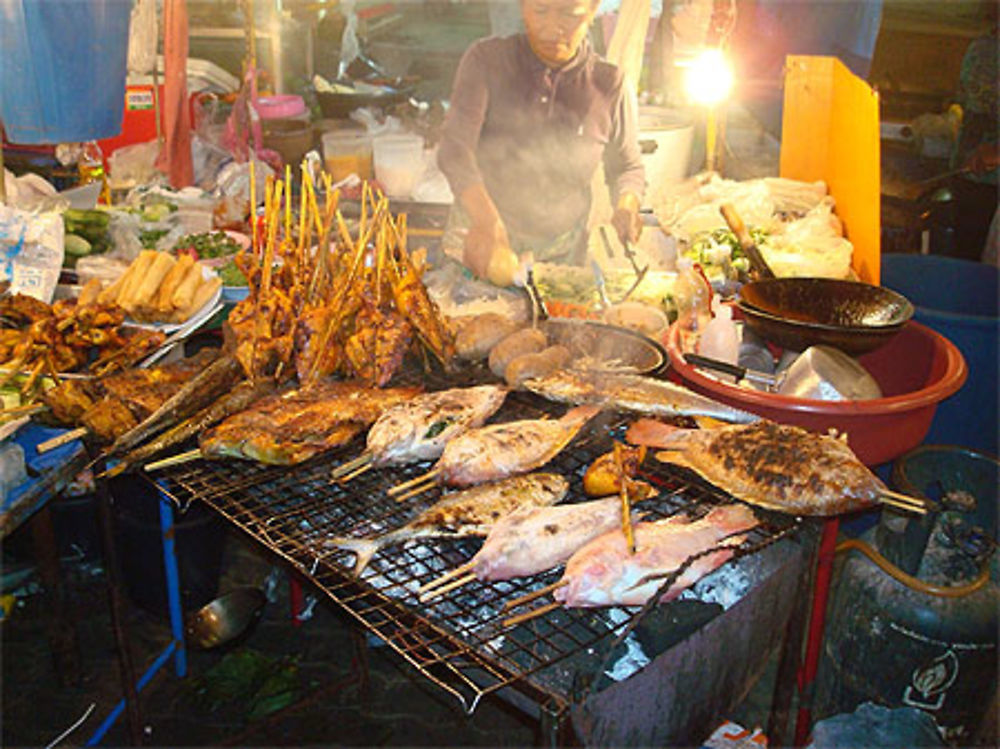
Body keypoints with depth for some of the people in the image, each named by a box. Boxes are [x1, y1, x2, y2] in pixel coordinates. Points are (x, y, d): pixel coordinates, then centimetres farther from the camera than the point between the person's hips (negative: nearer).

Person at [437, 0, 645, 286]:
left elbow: (627, 167, 12)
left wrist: (627, 203, -13)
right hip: (476, 242, -1)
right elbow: (455, 145, -21)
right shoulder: (486, 60, -7)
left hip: (560, 256, 1)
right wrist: (486, 220, -39)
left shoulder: (609, 86, -3)